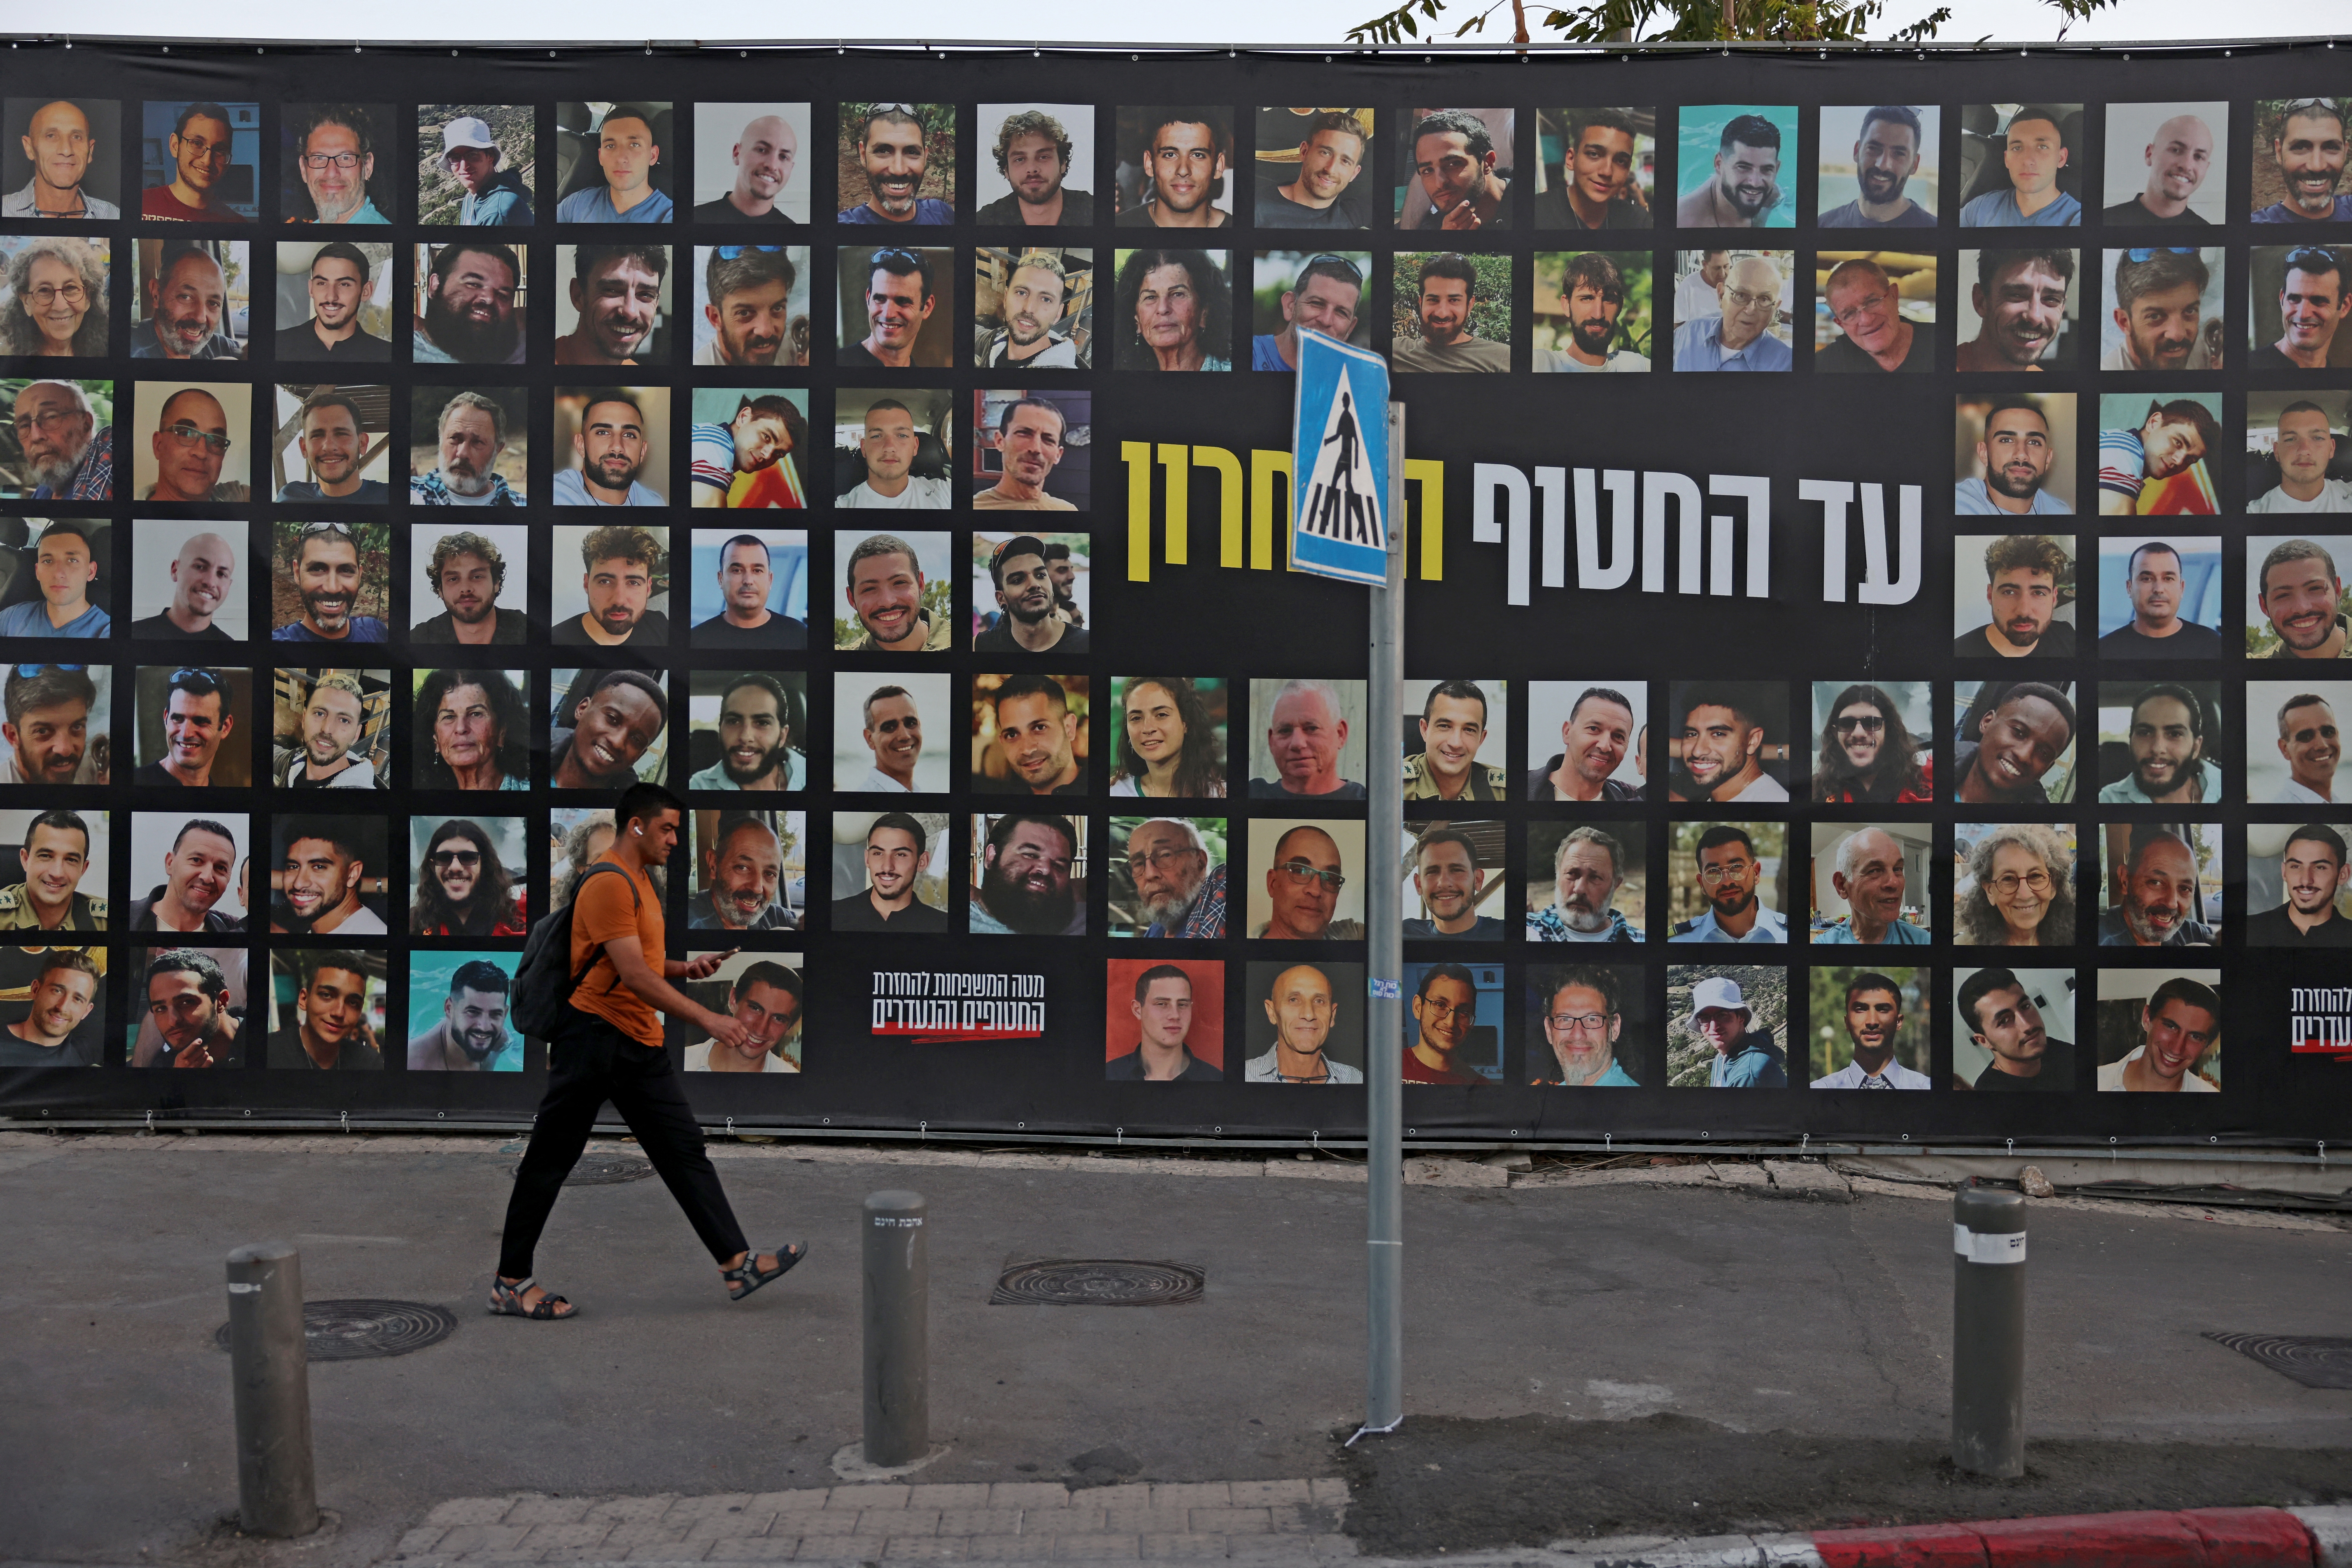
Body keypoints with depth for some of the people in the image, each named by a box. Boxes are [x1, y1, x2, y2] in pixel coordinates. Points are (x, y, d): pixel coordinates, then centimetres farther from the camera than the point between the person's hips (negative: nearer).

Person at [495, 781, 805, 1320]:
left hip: (640, 1043, 10)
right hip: (593, 1037, -10)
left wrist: (684, 968, 8)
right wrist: (706, 1019, -22)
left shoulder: (641, 880, 17)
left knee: (685, 1150, 7)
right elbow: (634, 976, -22)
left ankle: (736, 1264, 8)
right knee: (550, 1160, 1)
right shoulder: (608, 884, -16)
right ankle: (510, 1283, 11)